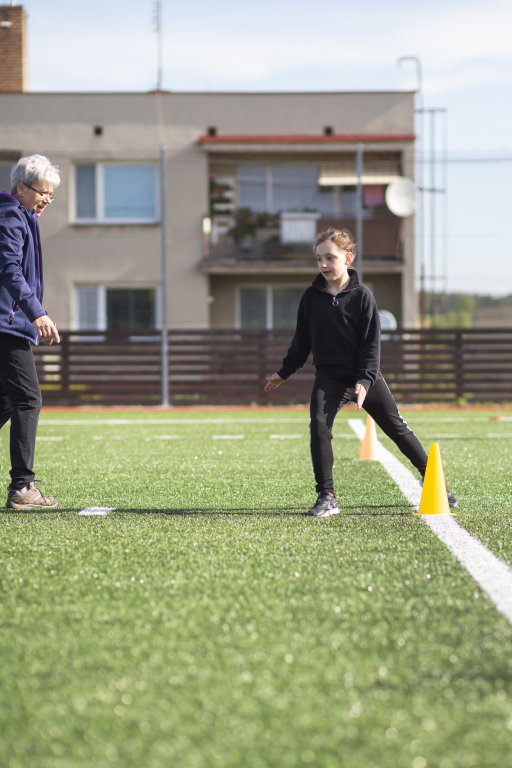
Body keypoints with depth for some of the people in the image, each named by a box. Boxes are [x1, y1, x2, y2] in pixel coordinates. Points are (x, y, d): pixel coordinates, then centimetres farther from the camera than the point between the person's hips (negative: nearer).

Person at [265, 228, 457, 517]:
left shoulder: (362, 295, -6)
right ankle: (326, 497, -15)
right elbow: (302, 340, 13)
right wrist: (284, 373, 15)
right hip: (329, 377, 1)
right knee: (319, 426, -21)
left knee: (397, 428, 6)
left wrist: (365, 379, -18)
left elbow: (372, 342, -8)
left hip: (366, 377, -1)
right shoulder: (312, 296, 2)